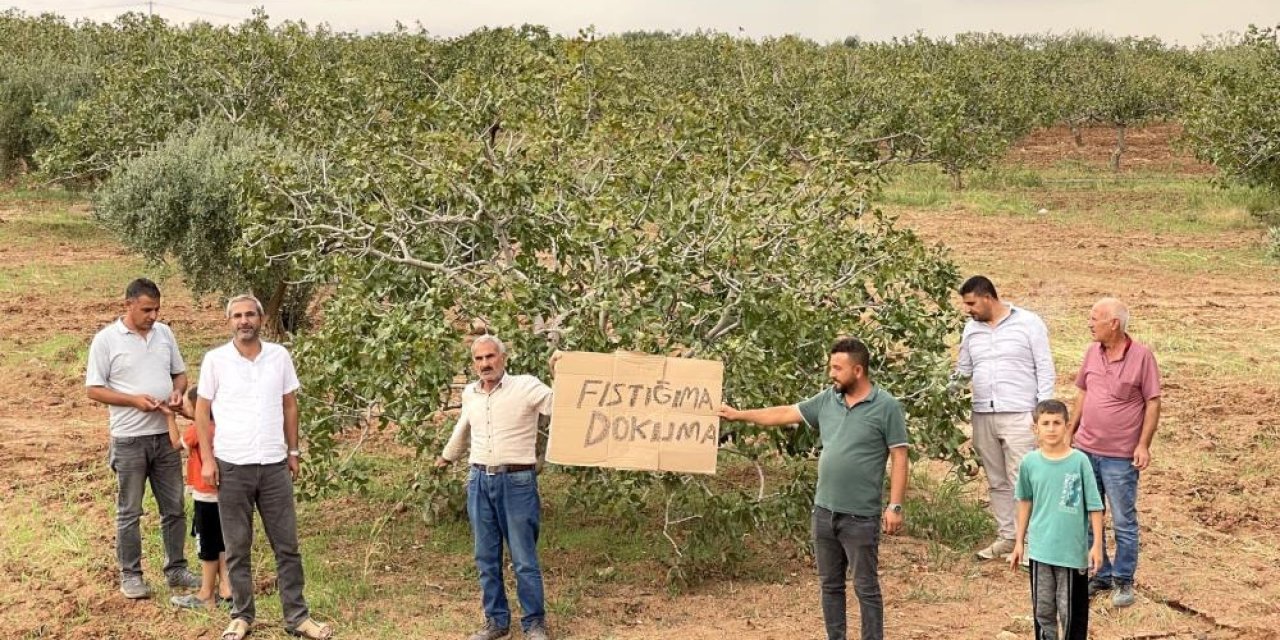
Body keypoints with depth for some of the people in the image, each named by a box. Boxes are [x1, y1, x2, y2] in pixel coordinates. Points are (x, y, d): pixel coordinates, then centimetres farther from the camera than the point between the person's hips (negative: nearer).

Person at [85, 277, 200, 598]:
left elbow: (180, 373, 15)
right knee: (129, 512, 5)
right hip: (129, 439, -4)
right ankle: (130, 575, 15)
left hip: (166, 435, 5)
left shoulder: (164, 333, 6)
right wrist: (134, 399, -19)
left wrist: (177, 392, -7)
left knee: (174, 508, 11)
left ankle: (176, 569, 22)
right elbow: (94, 390, -8)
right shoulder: (106, 340, -8)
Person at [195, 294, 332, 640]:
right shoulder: (215, 360, -4)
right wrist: (207, 459, -5)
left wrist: (293, 452, 9)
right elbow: (202, 412, 1)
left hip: (274, 465, 2)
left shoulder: (279, 356, 2)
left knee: (287, 546, 6)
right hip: (232, 466, -2)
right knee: (237, 548, 8)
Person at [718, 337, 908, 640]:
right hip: (824, 511, 6)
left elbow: (899, 458, -9)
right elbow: (785, 414, 13)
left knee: (866, 588, 2)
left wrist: (895, 506, -13)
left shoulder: (886, 407, -9)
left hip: (861, 517, -6)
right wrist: (738, 415, 12)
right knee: (830, 585, 14)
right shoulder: (828, 399, 7)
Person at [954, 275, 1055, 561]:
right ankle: (1006, 536, 21)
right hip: (983, 416, 6)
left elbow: (1045, 370, -3)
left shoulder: (1028, 323, -4)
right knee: (996, 481, 11)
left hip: (1019, 416, -5)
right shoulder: (971, 328, 11)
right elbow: (963, 371, 16)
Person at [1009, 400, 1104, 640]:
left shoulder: (1079, 461, -11)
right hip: (1039, 549, 3)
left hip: (1073, 550, -3)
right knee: (1042, 610, 12)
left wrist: (1097, 544, -7)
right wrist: (1019, 541, 13)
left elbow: (1094, 506, -6)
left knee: (1071, 612, 6)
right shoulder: (1030, 462, -3)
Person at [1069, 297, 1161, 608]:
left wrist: (1144, 445, -13)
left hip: (1121, 456, -5)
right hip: (1086, 450, 6)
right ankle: (1099, 575, 26)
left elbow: (1153, 403, -8)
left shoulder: (1141, 355, -12)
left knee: (1124, 522, 4)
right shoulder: (1092, 351, 4)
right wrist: (1070, 431, 14)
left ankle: (1123, 581, 18)